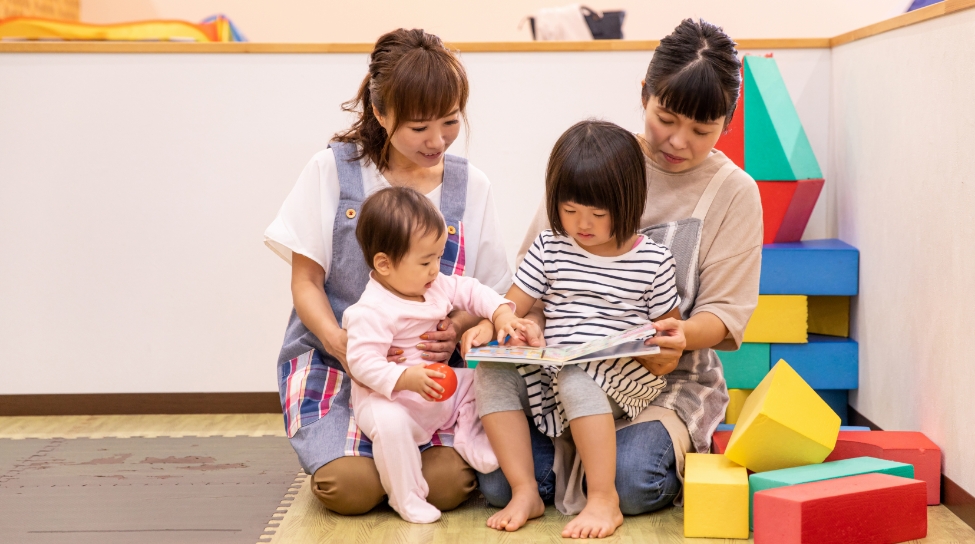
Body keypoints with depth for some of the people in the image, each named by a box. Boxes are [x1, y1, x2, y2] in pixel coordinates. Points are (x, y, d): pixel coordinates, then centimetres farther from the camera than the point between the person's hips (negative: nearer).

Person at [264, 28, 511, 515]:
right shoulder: (332, 171, -2)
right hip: (334, 358, -1)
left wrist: (456, 331, -16)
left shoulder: (469, 186, 5)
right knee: (351, 485, -26)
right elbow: (306, 282, -1)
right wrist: (341, 343, -21)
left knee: (447, 483, -25)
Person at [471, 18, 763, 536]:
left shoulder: (734, 192, 1)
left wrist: (682, 334, -25)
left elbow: (724, 313, -2)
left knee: (630, 480, -29)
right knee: (498, 478, -21)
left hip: (670, 377, -1)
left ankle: (679, 452, 4)